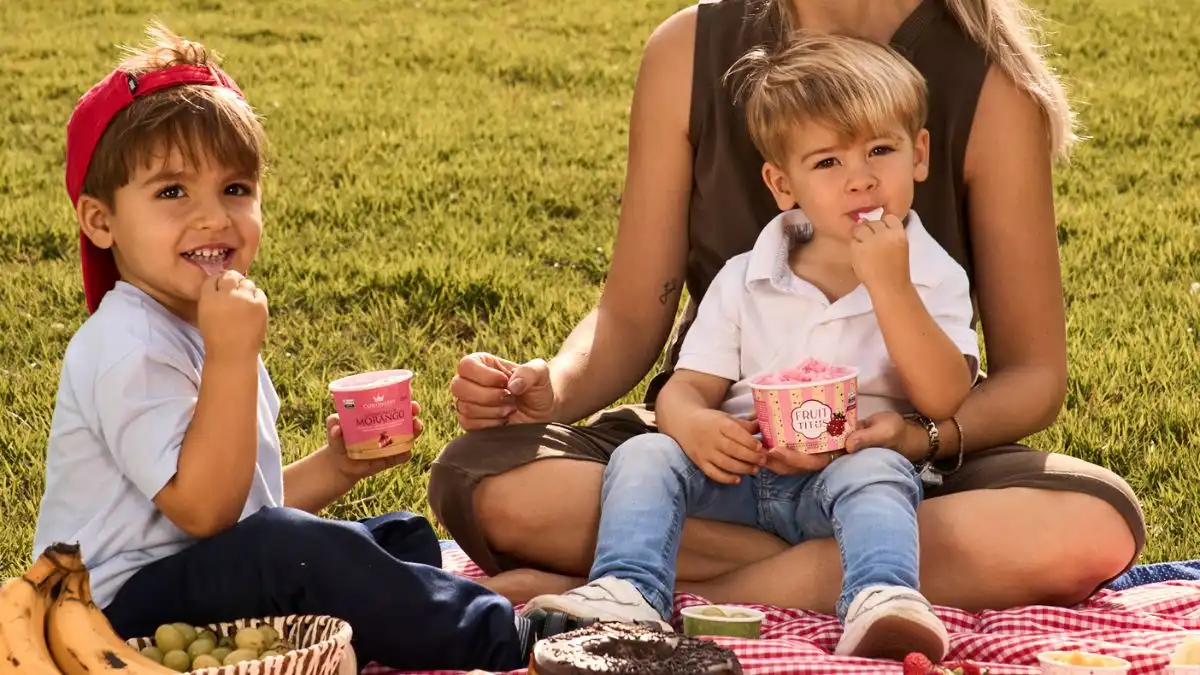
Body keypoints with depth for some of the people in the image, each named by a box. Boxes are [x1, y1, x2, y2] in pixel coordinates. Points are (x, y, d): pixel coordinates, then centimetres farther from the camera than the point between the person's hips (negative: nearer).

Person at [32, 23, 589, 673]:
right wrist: (232, 355, -29)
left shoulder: (212, 330, 15)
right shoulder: (130, 348, -19)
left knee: (401, 537, 13)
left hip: (228, 586, 11)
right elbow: (202, 511, -26)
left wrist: (337, 467, 5)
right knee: (290, 549, -33)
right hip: (124, 606, -11)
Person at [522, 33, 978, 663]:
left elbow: (943, 399, -11)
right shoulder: (744, 280, 11)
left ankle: (881, 603, -58)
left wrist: (888, 285, -19)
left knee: (874, 471, -35)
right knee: (644, 455, -22)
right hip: (740, 472, 3)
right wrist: (694, 425, -20)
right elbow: (686, 389, 6)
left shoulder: (933, 278, 4)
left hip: (849, 469, -3)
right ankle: (626, 593, -41)